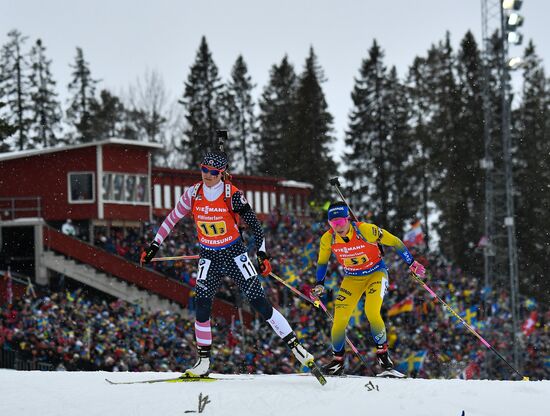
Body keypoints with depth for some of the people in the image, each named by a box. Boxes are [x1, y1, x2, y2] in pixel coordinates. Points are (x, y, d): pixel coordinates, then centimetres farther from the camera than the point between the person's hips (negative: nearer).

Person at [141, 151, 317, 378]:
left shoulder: (232, 195, -13)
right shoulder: (193, 194, -3)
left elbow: (254, 223, -10)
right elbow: (172, 219, 9)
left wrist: (262, 253, -19)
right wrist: (154, 245, 10)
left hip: (235, 254, -3)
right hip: (209, 257, 3)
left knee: (260, 302, -9)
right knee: (202, 305, -11)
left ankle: (295, 346, -4)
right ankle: (203, 362, -1)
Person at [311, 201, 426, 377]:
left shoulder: (365, 230, -26)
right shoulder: (328, 239, -14)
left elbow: (394, 242, -13)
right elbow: (322, 262, 7)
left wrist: (412, 263, -7)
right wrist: (319, 285, 1)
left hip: (376, 274, -3)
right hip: (352, 278, 3)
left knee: (371, 312, -26)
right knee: (339, 320, -9)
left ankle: (383, 355, -10)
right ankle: (337, 360, 12)